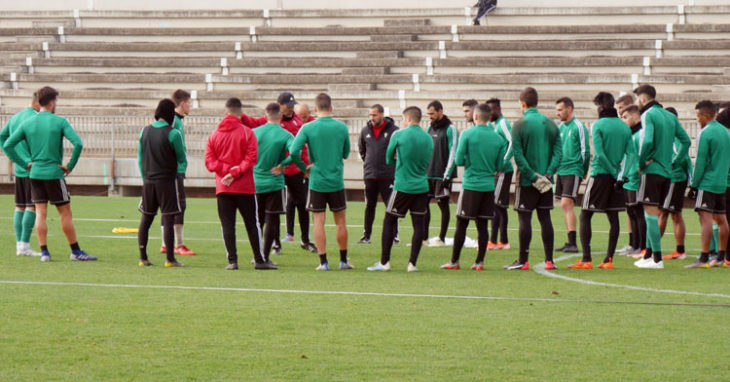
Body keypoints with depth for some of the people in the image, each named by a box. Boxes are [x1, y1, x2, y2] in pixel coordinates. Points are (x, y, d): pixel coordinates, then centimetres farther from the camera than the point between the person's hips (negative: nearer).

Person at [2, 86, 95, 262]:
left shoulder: (27, 123, 4)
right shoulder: (59, 122, -7)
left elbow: (7, 145, 2)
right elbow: (78, 143, -18)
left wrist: (25, 163, 6)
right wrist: (70, 165, -8)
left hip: (35, 174, 4)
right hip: (54, 174, -4)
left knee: (40, 213, 6)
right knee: (65, 213, 4)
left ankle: (44, 251, 1)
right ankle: (76, 251, 8)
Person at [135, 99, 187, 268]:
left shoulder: (145, 131, 6)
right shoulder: (173, 134, -11)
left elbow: (140, 159, 12)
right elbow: (182, 159, -2)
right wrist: (181, 170, 19)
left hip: (148, 182, 5)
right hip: (167, 181, -5)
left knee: (146, 219, 11)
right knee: (168, 219, -3)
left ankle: (143, 257, 12)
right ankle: (170, 259, -3)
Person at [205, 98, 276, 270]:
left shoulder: (214, 135, 7)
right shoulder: (247, 133, -4)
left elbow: (209, 161, 0)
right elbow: (251, 158, -13)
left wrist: (227, 169, -8)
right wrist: (235, 173, -11)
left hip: (222, 187, 2)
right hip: (245, 187, -2)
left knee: (227, 224, 3)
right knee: (252, 223, 4)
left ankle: (232, 260, -3)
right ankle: (260, 259, 5)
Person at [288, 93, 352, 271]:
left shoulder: (308, 128, -8)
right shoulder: (342, 127, -2)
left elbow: (293, 150, -13)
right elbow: (346, 153, 8)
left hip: (316, 181, -1)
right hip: (337, 181, 1)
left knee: (319, 221, 3)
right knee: (340, 221, 11)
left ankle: (323, 261, -1)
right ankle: (343, 260, 17)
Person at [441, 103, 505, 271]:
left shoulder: (467, 134, -8)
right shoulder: (498, 138, 2)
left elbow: (459, 160, -7)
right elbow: (499, 166, 7)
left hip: (471, 184, -3)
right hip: (488, 185, 3)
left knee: (461, 224, 3)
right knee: (482, 225, 7)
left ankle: (454, 261, 7)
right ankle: (479, 262, 6)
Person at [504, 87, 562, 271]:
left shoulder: (519, 125, -9)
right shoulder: (551, 124, 6)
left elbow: (518, 155, -15)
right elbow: (558, 152, -1)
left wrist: (532, 176, -13)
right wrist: (548, 174, -7)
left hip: (527, 180, -4)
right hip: (547, 182, 4)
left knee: (525, 218, 0)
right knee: (545, 218, 8)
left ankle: (523, 260, 2)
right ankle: (549, 260, 6)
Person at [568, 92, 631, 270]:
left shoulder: (599, 125, -9)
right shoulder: (625, 127, 7)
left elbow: (599, 154, -17)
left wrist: (614, 172, -9)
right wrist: (620, 174, -2)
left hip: (600, 175, -5)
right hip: (616, 177, 5)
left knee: (585, 216, 1)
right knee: (613, 218, 8)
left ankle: (586, 259, -6)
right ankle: (609, 260, 7)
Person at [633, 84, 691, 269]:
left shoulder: (648, 115, -9)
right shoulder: (670, 116, 15)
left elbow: (647, 142, -22)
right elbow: (685, 140, 17)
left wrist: (640, 163, -10)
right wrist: (674, 161, 15)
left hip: (652, 170, -8)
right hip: (667, 172, 8)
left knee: (651, 214, -7)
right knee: (653, 215, 15)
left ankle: (657, 259, -10)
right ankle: (648, 255, 19)